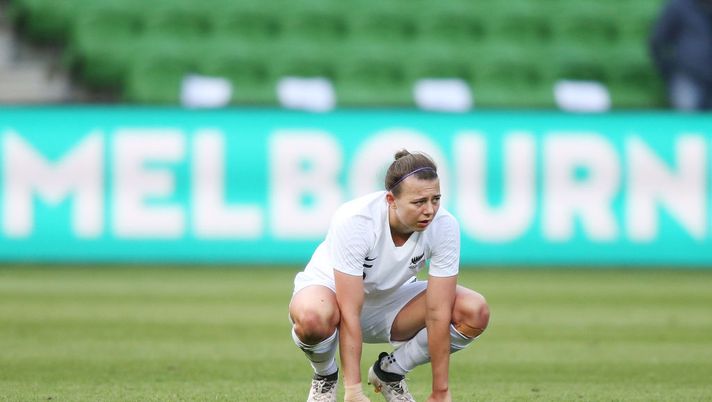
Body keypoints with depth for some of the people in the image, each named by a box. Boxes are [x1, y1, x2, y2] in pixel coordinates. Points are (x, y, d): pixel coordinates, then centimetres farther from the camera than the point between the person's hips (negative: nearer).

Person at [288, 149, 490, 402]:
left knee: (475, 312, -22)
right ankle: (325, 376, -4)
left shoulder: (444, 227, -24)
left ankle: (390, 372, 3)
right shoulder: (353, 220, -33)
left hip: (392, 299, 4)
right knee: (312, 317, -42)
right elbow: (349, 314, -33)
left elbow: (437, 313, -21)